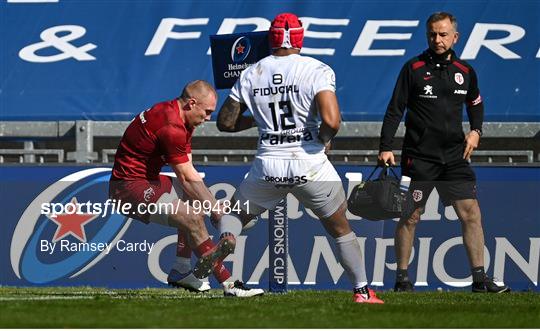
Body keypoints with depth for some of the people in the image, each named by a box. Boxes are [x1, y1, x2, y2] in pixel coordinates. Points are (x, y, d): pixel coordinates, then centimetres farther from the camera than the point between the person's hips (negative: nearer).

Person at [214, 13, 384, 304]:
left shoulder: (251, 75, 2)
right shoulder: (316, 71, -9)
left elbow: (226, 123, 7)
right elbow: (331, 121, -22)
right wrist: (324, 139, 0)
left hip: (268, 167, 2)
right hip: (310, 167, -1)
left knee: (235, 213, 24)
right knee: (340, 229, 18)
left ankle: (225, 242, -8)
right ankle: (362, 291, 16)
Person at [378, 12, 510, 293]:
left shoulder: (465, 72, 8)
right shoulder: (413, 68, -3)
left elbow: (476, 104, 26)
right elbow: (395, 110, -2)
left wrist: (475, 131, 9)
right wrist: (385, 148, -8)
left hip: (455, 156, 3)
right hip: (419, 156, -3)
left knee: (471, 213, -4)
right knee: (410, 216, 0)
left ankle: (479, 278, -1)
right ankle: (402, 278, 9)